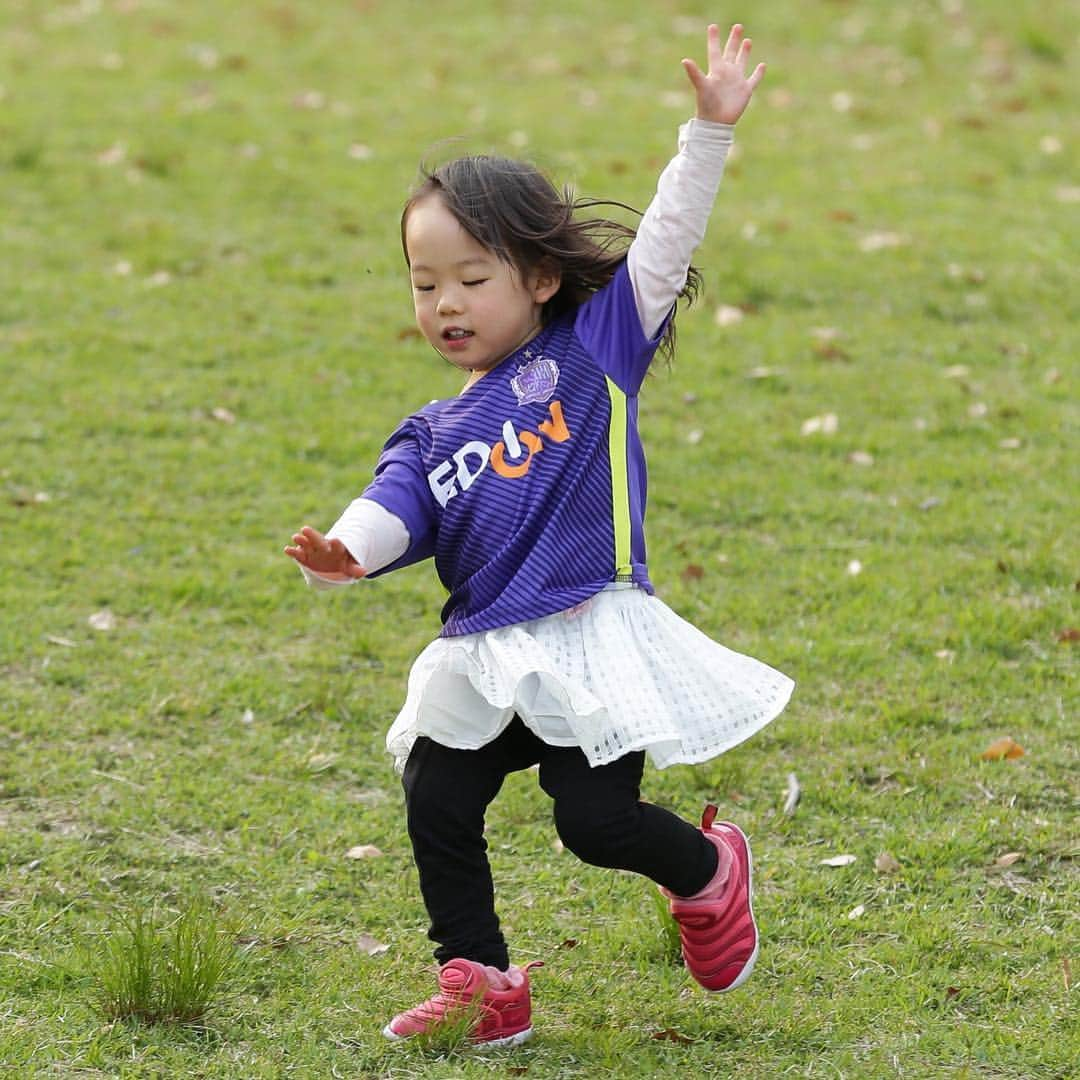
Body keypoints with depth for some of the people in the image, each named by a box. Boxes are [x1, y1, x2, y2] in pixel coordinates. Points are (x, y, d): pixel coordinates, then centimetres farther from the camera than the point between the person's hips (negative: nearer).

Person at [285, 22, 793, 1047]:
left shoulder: (595, 346, 4)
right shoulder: (433, 432, 14)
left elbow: (665, 243, -2)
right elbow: (396, 508, -1)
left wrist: (707, 132, -11)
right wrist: (343, 553, -24)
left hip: (590, 641, -5)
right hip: (480, 659, 5)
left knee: (597, 819, -11)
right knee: (437, 807, -3)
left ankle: (709, 869, 21)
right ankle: (479, 987, 10)